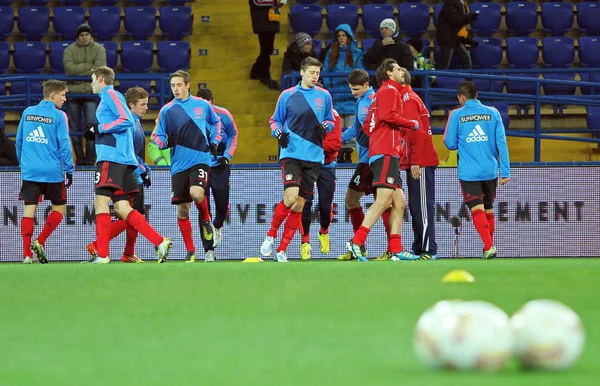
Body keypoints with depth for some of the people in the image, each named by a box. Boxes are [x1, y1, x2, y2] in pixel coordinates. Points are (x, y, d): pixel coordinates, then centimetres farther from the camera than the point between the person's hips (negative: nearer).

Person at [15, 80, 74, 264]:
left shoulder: (27, 112, 8)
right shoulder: (58, 116, -6)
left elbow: (19, 141, 15)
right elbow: (64, 145, -9)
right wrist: (69, 169, -2)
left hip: (30, 171, 4)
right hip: (52, 172, -4)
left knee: (29, 210, 2)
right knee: (59, 208, 12)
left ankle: (27, 254, -5)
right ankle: (39, 242, -3)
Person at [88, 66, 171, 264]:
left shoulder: (110, 94, -3)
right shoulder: (108, 97, 25)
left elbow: (126, 120, -15)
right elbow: (130, 126, 27)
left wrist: (100, 128, -11)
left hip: (111, 157, -10)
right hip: (123, 159, 10)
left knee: (101, 201, -12)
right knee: (121, 208, 3)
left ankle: (102, 255, -17)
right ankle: (160, 242, -2)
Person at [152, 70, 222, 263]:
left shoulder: (202, 105, 3)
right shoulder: (166, 110, 2)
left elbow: (216, 123, 21)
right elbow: (157, 137, 7)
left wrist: (214, 141, 6)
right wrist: (166, 142, -15)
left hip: (201, 159, -2)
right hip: (179, 165, 2)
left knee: (196, 193, -28)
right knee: (182, 209, 0)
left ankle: (206, 220, 5)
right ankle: (190, 252, 13)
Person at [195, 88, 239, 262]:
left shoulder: (223, 115, -7)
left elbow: (233, 135, 8)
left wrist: (227, 155, -3)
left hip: (219, 165, 1)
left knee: (223, 205, 2)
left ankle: (218, 226, 40)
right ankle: (208, 250, 1)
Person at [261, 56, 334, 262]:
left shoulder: (324, 96, 8)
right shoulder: (287, 96, 2)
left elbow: (330, 121, 17)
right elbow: (275, 120, 11)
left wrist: (325, 126, -6)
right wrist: (278, 133, -10)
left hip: (314, 157, 3)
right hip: (291, 154, -3)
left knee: (299, 205, 2)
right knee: (290, 197, -20)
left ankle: (282, 250, 9)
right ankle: (271, 235, 2)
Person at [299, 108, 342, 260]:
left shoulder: (332, 115, -11)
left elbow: (336, 144, -17)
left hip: (326, 165, 0)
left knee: (325, 205, 3)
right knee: (305, 203, -9)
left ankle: (324, 233, 34)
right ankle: (305, 243, 3)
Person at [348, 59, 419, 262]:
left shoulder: (381, 93, 28)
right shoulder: (389, 90, -1)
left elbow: (366, 127, 26)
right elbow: (388, 116, -18)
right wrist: (411, 124, -6)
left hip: (380, 152, 10)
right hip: (386, 153, -10)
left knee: (399, 203, 6)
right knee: (384, 199, -18)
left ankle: (396, 250, 1)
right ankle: (357, 242, -23)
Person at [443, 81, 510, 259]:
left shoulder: (456, 115, -2)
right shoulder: (492, 113, 4)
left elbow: (450, 144, 1)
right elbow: (502, 143, 1)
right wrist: (505, 171, 3)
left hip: (468, 172, -3)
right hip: (490, 170, 3)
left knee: (477, 209, -6)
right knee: (488, 208, 19)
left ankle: (489, 246, -23)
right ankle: (489, 245, 29)